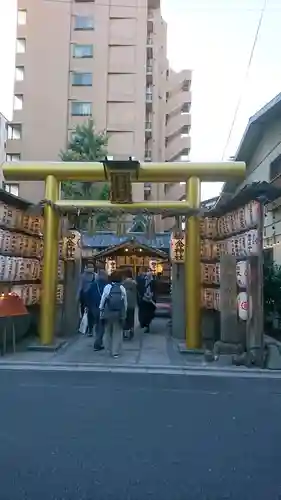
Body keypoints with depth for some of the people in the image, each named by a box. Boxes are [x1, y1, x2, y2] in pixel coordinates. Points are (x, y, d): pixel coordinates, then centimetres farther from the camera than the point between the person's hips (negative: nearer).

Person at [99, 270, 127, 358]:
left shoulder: (107, 287, -7)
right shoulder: (122, 288, -4)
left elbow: (103, 299, -4)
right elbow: (125, 302, -1)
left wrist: (101, 310, 6)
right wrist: (124, 312, 9)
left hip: (108, 312, 0)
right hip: (119, 313, 0)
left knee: (108, 331, 17)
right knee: (117, 332, 7)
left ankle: (109, 349, 25)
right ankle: (116, 352, 7)